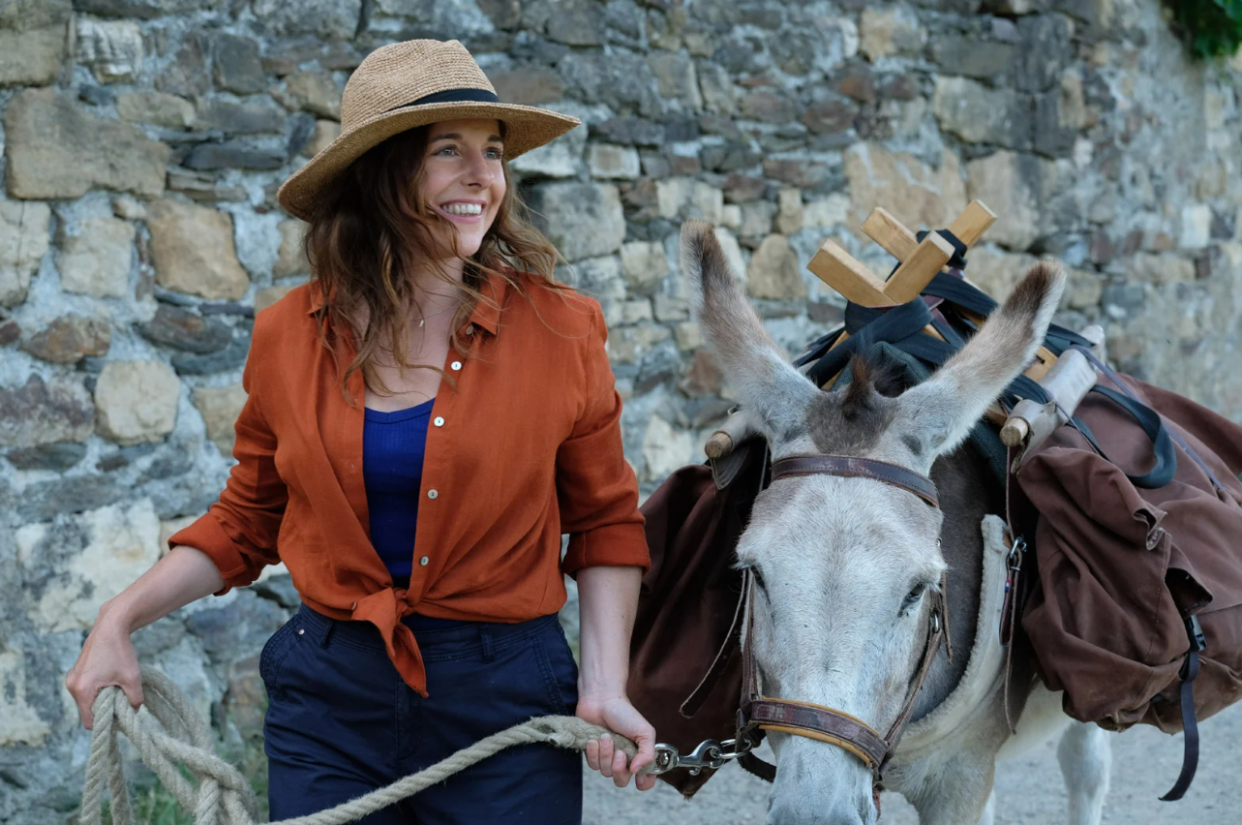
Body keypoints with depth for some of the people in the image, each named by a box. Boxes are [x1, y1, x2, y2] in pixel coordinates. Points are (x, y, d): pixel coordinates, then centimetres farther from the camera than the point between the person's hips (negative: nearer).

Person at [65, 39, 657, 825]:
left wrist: (606, 685, -8)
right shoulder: (291, 335, 0)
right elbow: (247, 521, 10)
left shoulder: (559, 329, -5)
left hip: (506, 701, -1)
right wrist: (120, 617, -2)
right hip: (332, 699, 1)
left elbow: (604, 522, 3)